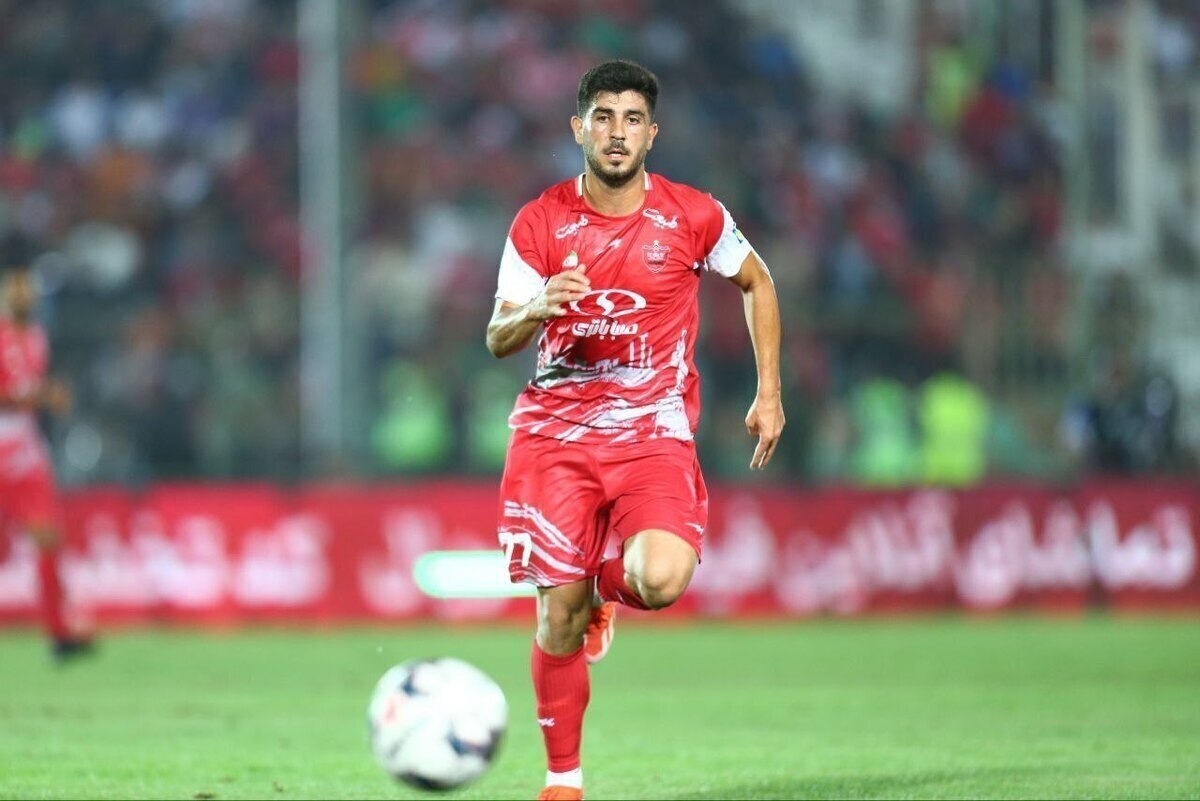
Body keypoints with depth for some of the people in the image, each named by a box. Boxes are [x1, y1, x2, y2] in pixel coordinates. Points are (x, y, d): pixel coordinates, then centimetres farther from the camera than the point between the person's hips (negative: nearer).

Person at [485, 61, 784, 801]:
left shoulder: (693, 217, -2)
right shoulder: (540, 223, -1)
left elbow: (757, 283, 16)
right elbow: (497, 339, 0)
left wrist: (769, 392, 10)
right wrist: (536, 309, -23)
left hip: (654, 434, -1)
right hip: (555, 432, 1)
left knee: (662, 580, -26)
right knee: (558, 615, -5)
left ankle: (609, 586, 13)